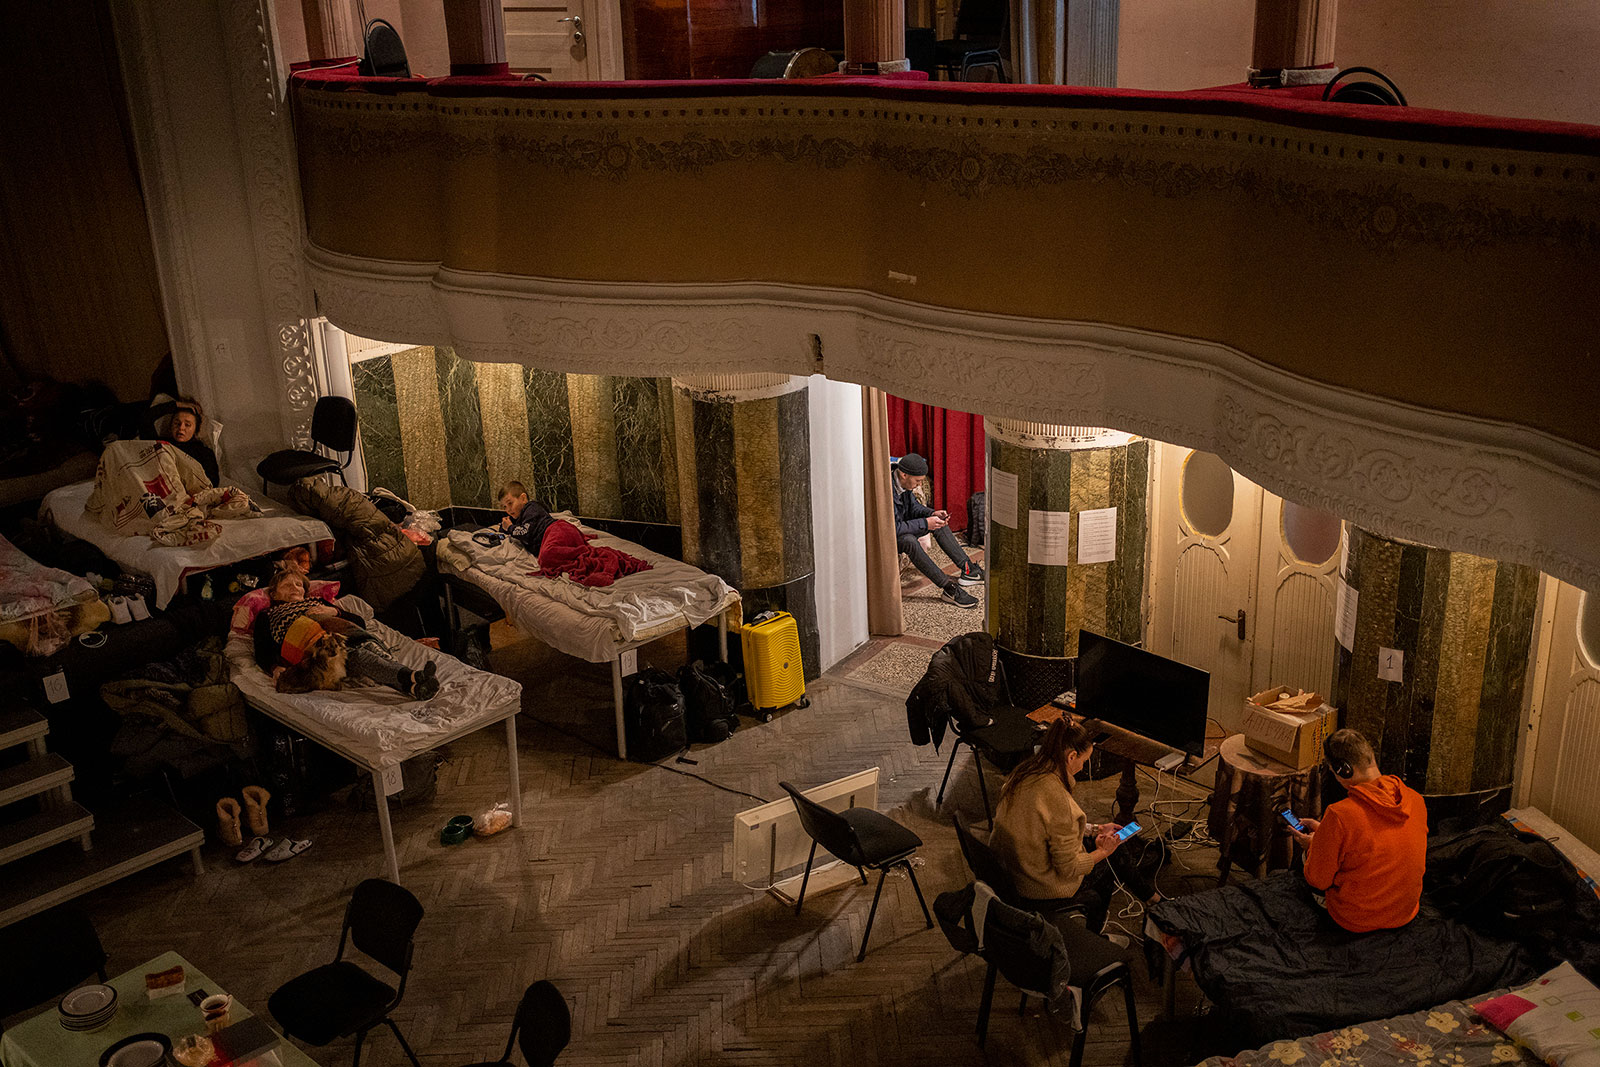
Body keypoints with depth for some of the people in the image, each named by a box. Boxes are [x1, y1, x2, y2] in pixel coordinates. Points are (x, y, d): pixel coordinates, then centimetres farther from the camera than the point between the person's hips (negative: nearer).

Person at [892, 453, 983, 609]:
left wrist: (932, 514, -7)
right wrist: (925, 524, -28)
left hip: (900, 527, 10)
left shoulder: (902, 483, -4)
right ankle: (949, 588, -33)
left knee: (939, 523, 4)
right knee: (909, 541, -37)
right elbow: (893, 528, -33)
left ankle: (968, 570, 2)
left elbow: (913, 506, 12)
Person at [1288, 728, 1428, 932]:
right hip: (1406, 915, 5)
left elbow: (1318, 880, -14)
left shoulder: (1339, 816, -28)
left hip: (1357, 921, -5)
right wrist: (1323, 831, 18)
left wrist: (1312, 845, 7)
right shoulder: (1416, 800, -9)